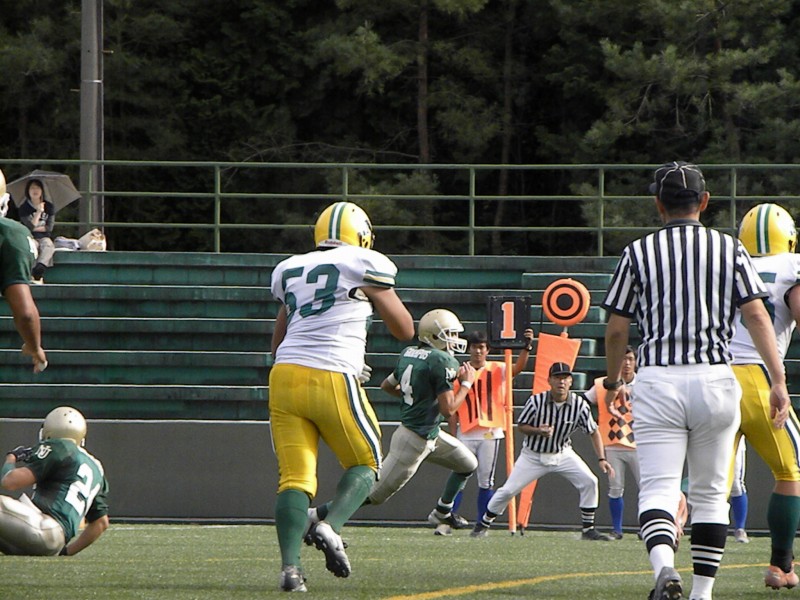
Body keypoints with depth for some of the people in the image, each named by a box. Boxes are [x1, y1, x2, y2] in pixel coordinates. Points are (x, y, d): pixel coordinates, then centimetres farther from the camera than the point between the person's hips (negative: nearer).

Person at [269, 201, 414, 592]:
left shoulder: (290, 271, 19)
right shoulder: (364, 267, 3)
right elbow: (405, 330, 11)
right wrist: (379, 296, 30)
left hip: (285, 376, 4)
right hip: (332, 382, -4)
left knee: (295, 477, 3)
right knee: (364, 464, 14)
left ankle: (290, 567, -13)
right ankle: (330, 527, -12)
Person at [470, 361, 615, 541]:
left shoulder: (579, 405, -16)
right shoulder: (536, 401, -20)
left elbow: (593, 432, -7)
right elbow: (521, 426, -8)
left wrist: (602, 459, -17)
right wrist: (538, 431, -28)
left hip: (562, 454, 1)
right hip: (533, 455, -1)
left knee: (589, 482, -16)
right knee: (507, 490, -6)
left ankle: (588, 529, -2)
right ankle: (483, 524, 16)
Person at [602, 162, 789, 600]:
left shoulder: (639, 253, 4)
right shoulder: (729, 249, 6)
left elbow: (616, 329, 5)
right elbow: (756, 315, -4)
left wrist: (612, 383, 21)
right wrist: (779, 381, -6)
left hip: (657, 380, -1)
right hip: (715, 379, 1)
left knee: (658, 487, -5)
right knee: (709, 492, 13)